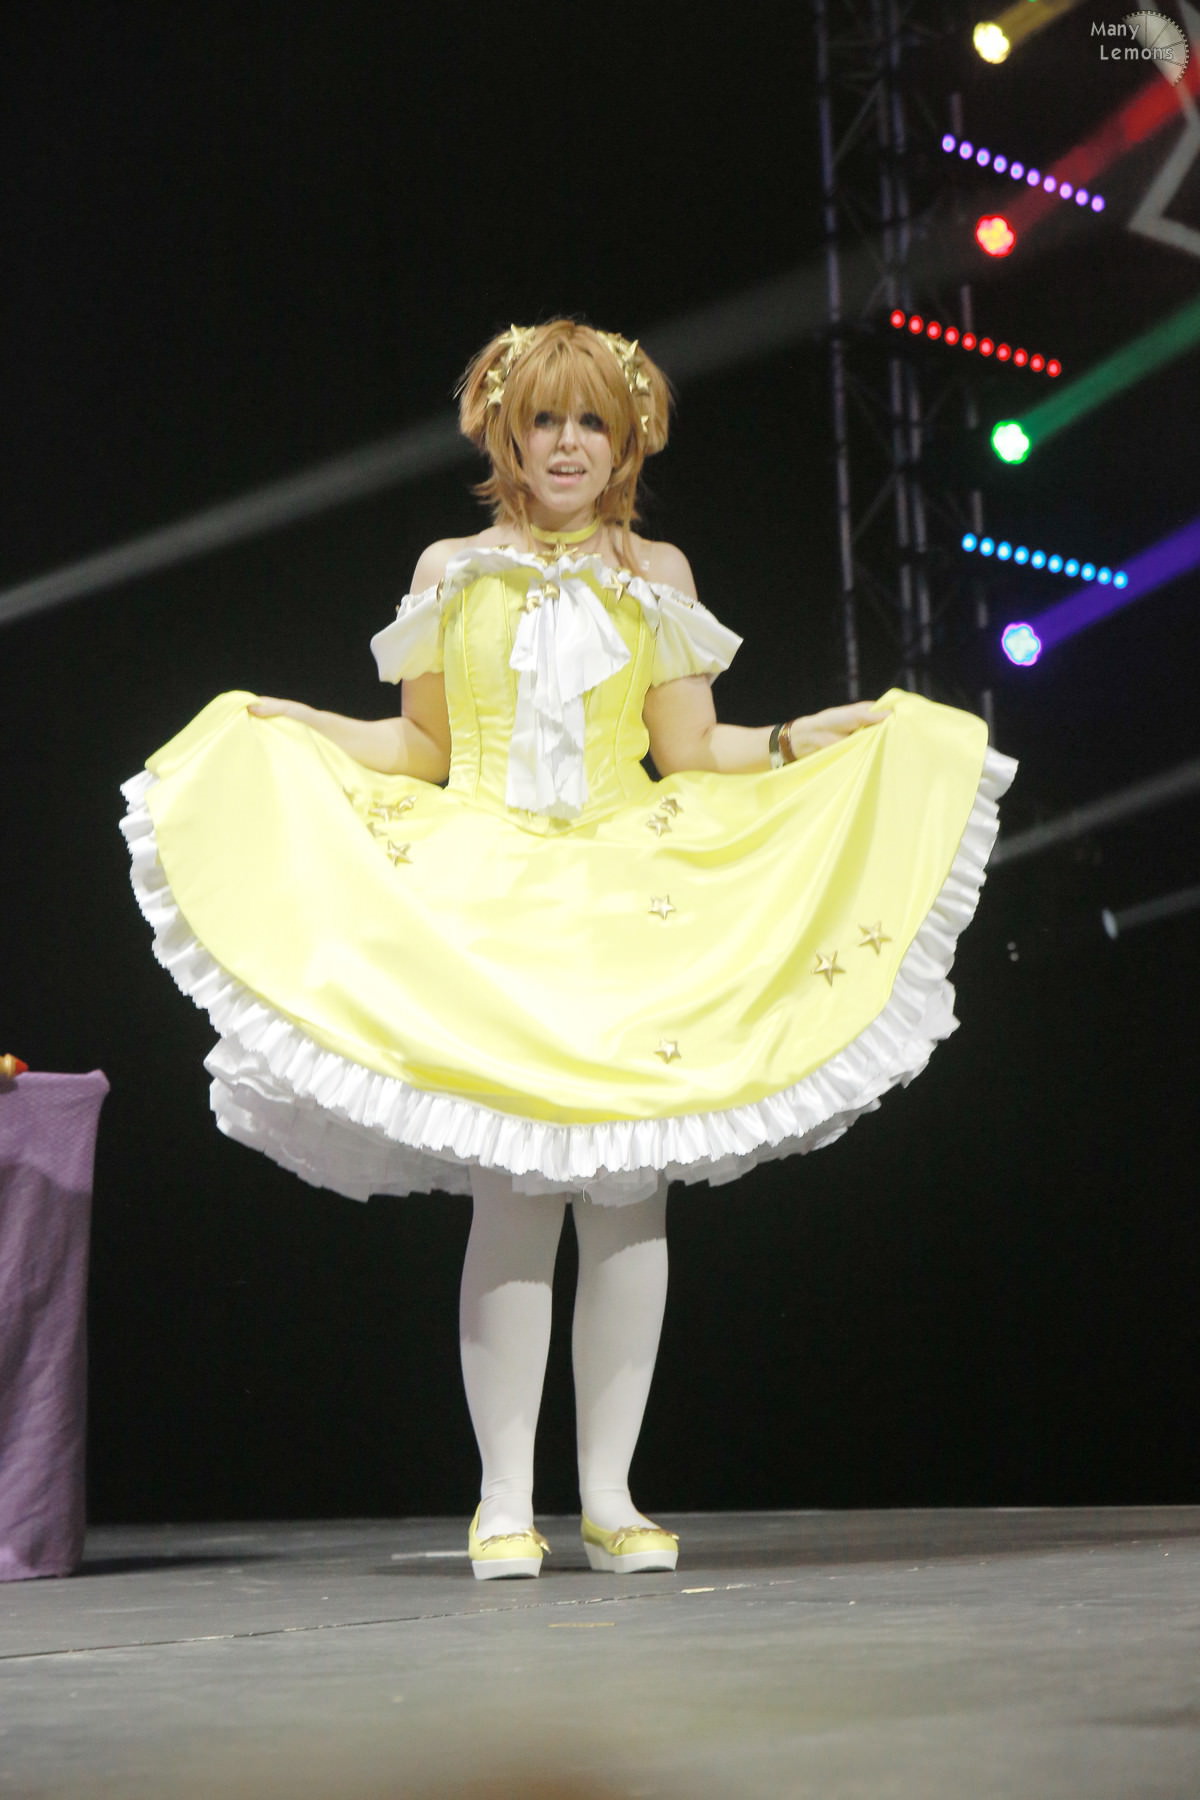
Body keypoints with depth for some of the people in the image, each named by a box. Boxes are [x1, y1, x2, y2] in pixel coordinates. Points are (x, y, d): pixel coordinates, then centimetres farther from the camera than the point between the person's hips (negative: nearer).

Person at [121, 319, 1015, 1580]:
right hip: (483, 905, -1)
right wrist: (295, 730, 5)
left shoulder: (657, 573, 13)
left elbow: (688, 750, 10)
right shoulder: (452, 571, 12)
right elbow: (422, 746, 14)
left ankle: (609, 1492, 4)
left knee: (628, 1189, -5)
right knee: (514, 1189, -10)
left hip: (631, 905, 1)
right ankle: (505, 1499, -2)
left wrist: (810, 738, 0)